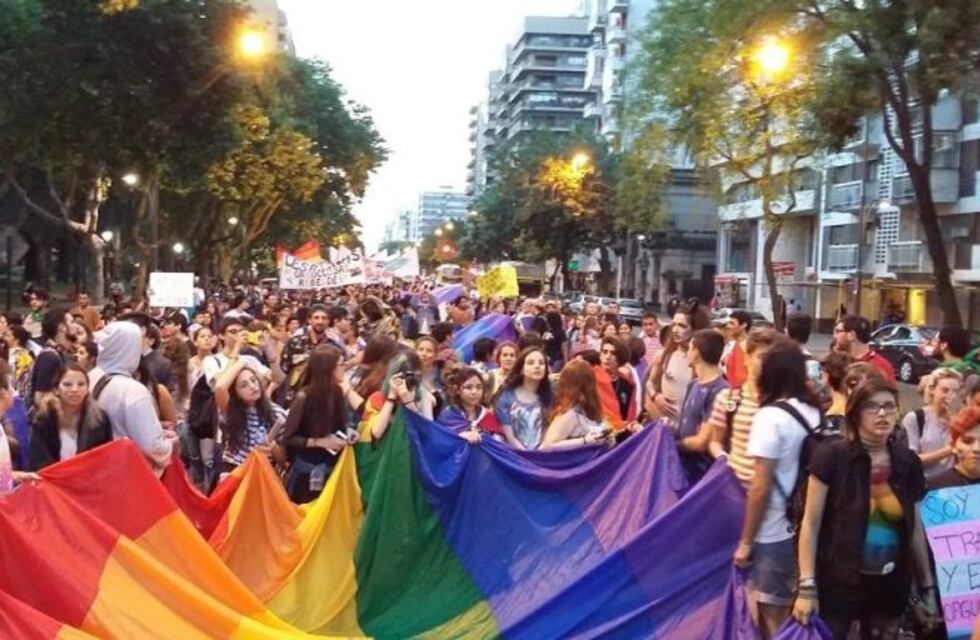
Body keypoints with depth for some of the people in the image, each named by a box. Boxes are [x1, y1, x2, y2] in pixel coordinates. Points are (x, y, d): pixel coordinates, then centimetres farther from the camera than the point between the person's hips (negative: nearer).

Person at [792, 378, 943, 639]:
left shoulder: (908, 462, 2)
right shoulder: (832, 456, -11)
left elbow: (916, 529, 11)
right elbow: (811, 523, -9)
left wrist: (928, 587, 12)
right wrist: (807, 587, -13)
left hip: (890, 588, 4)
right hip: (837, 584, -4)